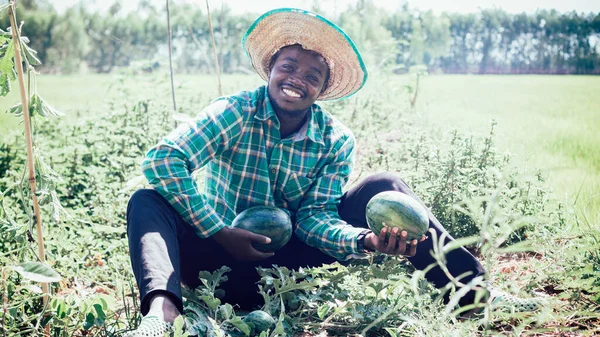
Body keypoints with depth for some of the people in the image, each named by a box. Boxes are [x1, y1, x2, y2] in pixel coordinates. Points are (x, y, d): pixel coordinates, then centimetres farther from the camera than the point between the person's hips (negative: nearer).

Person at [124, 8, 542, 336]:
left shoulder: (337, 141, -3)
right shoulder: (236, 113, -12)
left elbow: (316, 216, -10)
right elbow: (162, 158, -22)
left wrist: (363, 239, -32)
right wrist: (218, 232, -25)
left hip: (289, 260, 2)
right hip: (226, 254, -1)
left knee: (384, 186, -12)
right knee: (148, 201, -27)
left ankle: (476, 292, -18)